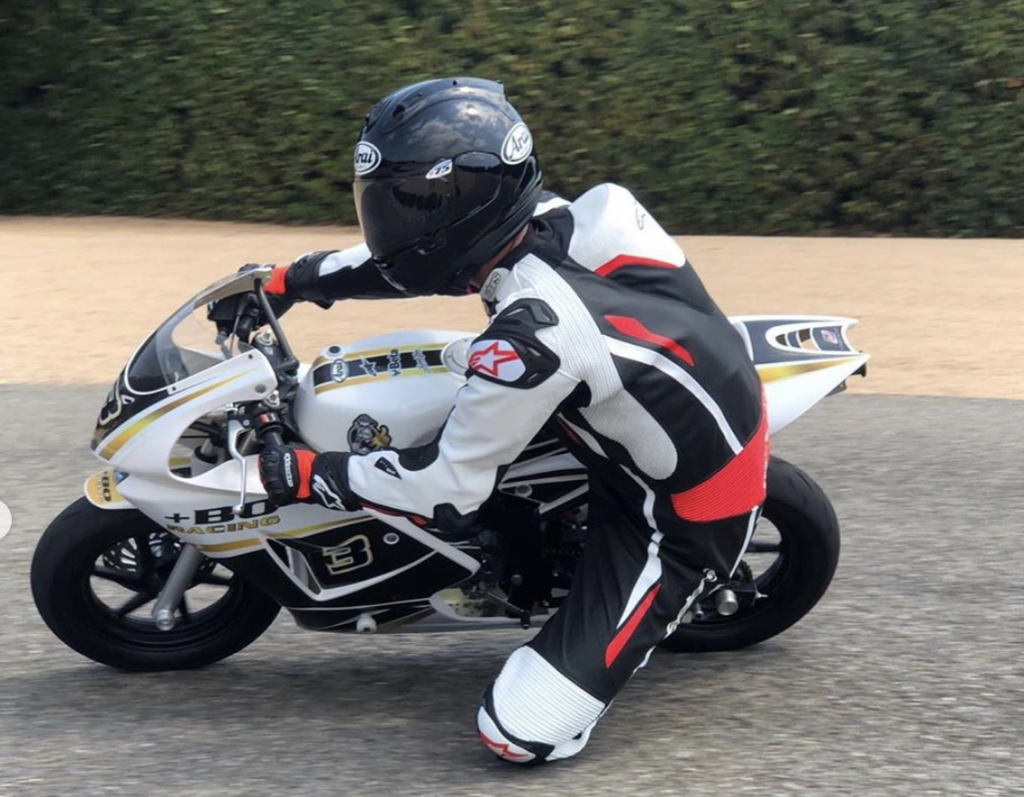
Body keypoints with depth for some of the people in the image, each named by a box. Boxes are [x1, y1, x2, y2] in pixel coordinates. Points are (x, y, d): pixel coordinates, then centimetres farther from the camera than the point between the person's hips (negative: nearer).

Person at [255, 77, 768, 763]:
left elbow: (451, 489, -22)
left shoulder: (532, 332, -32)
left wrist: (306, 474, -12)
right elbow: (424, 252, 11)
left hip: (683, 519, -8)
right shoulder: (545, 222, -9)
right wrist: (299, 279, 15)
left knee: (521, 733, -11)